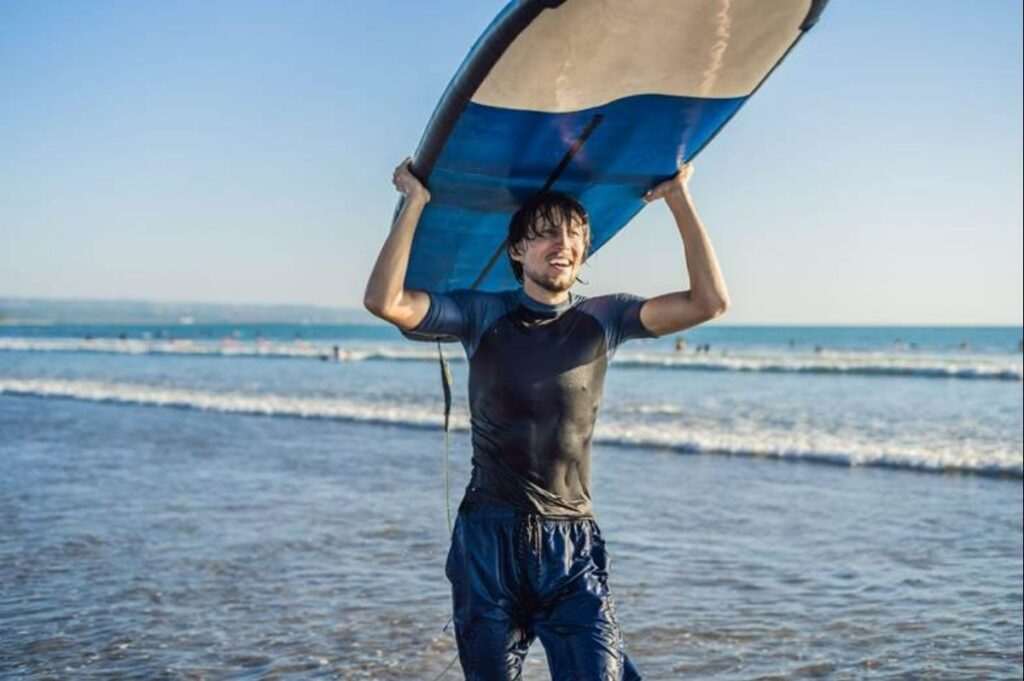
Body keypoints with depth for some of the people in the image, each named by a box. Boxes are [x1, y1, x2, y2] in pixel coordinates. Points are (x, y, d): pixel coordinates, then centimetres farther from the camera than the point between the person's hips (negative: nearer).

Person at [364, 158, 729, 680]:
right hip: (488, 539, 0)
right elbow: (383, 302, -14)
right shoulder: (483, 315, 0)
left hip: (572, 545, 1)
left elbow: (709, 301, -6)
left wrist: (678, 199, -6)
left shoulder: (601, 320, 4)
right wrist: (415, 203, -12)